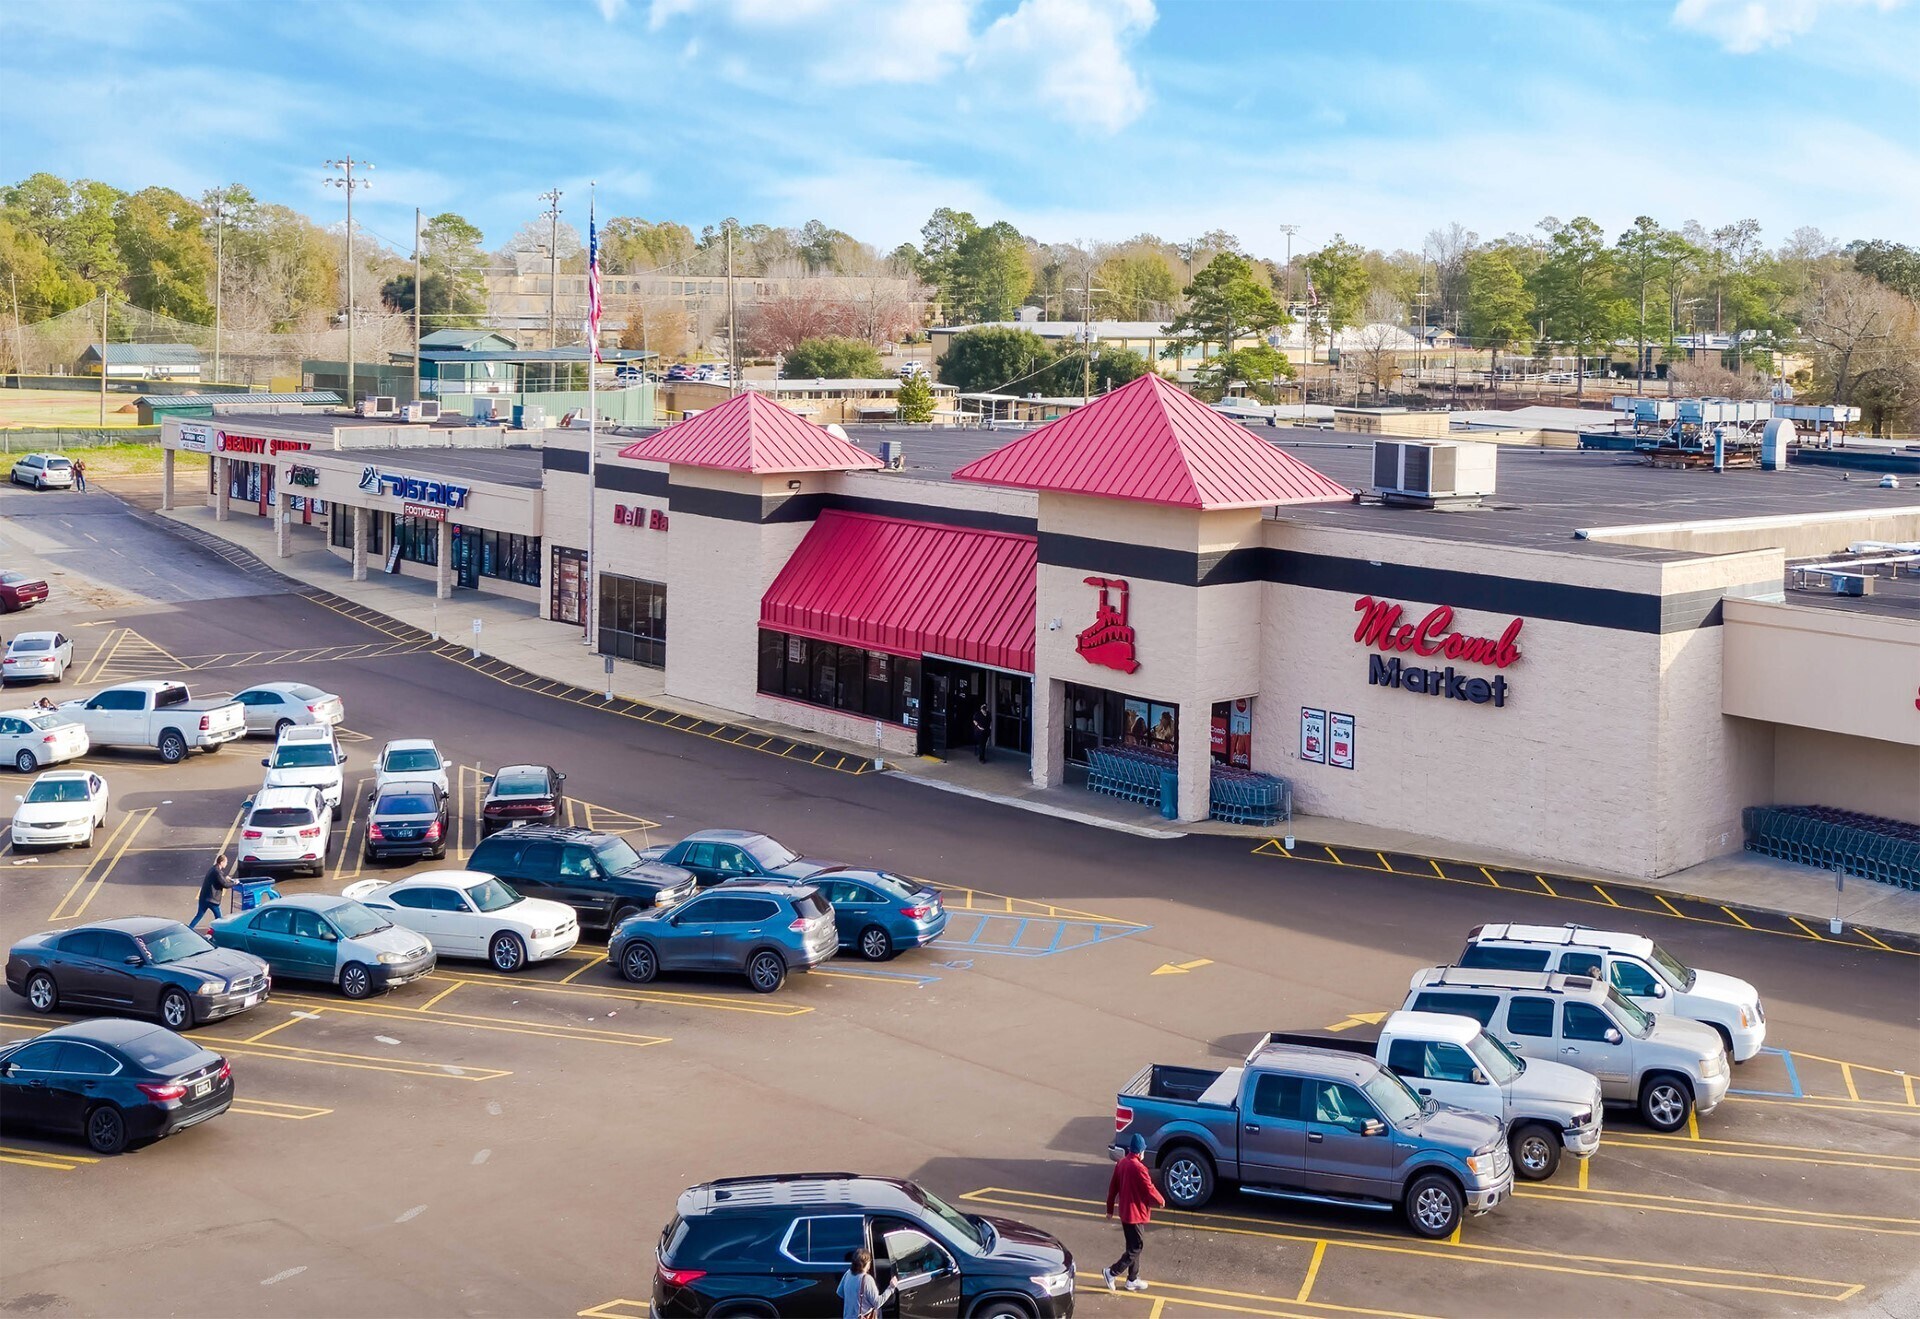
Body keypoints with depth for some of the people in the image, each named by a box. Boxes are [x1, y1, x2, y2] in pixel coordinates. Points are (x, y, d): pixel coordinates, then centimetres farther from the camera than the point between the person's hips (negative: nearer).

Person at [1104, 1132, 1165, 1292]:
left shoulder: (1121, 1163, 2)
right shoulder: (1138, 1168, -24)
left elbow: (1113, 1186, 9)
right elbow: (1149, 1190, -17)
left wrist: (1110, 1208, 18)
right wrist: (1160, 1200, 3)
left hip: (1124, 1211, 9)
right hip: (1135, 1213, -9)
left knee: (1133, 1246, 17)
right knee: (1136, 1247, 2)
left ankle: (1133, 1280, 24)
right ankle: (1111, 1272, 2)